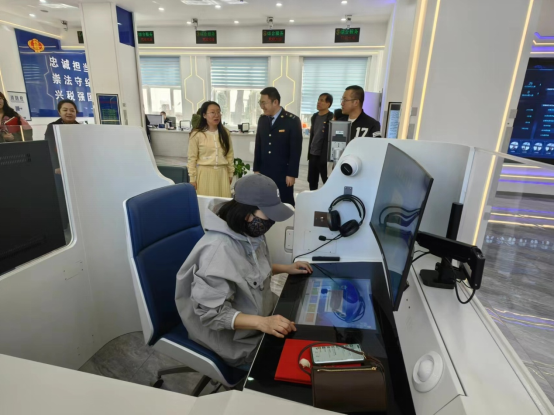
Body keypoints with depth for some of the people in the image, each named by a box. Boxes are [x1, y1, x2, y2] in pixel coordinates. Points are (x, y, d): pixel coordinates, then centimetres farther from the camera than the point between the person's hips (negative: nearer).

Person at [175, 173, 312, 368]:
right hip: (238, 337, -7)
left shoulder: (250, 232, -8)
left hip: (261, 311, 7)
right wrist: (262, 323, -36)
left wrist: (286, 268, 0)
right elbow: (212, 312, -27)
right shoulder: (218, 249, -32)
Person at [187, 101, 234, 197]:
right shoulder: (196, 134, -5)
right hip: (205, 173, -3)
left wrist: (230, 173, 10)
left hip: (222, 173, 3)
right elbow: (192, 158, -3)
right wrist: (192, 178, -3)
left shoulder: (225, 133, 6)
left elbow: (230, 155, 10)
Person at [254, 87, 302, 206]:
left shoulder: (292, 120, -8)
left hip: (284, 173, -4)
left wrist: (292, 174, -12)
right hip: (264, 172, 5)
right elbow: (258, 146, 12)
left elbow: (296, 150, -10)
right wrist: (256, 169, 9)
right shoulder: (262, 119, 9)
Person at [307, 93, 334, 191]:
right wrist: (309, 151, 14)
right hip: (313, 154, 7)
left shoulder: (332, 118, -10)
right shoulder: (315, 116, 13)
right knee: (312, 181, 14)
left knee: (327, 182, 3)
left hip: (323, 156, -7)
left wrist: (327, 156, -18)